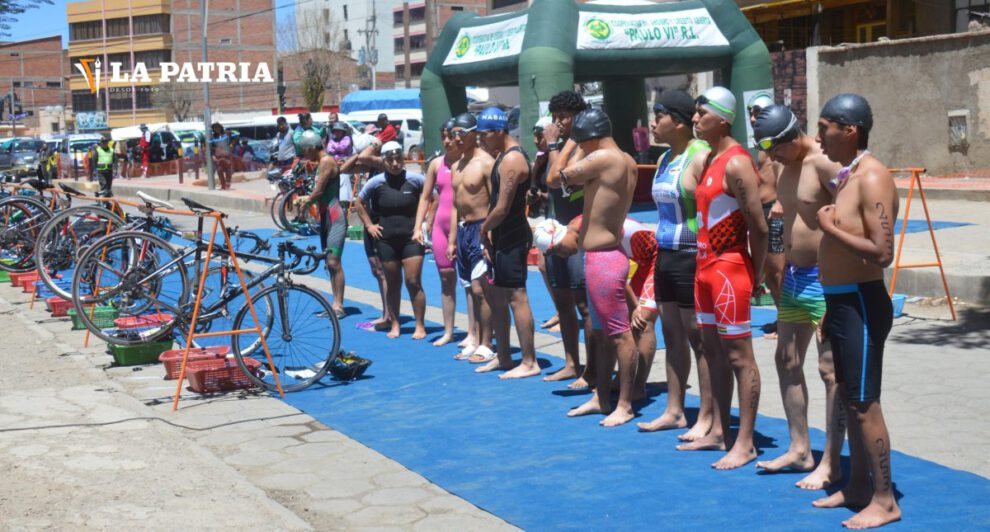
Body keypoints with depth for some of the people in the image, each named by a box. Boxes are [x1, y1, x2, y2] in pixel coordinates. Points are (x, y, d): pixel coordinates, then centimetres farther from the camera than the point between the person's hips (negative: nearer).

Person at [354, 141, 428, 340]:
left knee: (413, 282, -6)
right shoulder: (376, 182, -2)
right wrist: (369, 225, 7)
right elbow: (359, 203, 13)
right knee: (392, 284, 10)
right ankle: (394, 325, 20)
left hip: (411, 238, -2)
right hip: (386, 240, 2)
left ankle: (420, 326, 2)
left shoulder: (415, 179, -6)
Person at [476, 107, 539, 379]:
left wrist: (485, 228, -5)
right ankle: (503, 357, 25)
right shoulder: (503, 156, 15)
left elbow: (502, 208, -21)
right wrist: (490, 234, 9)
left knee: (516, 297, -7)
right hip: (502, 238, 11)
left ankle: (529, 363, -1)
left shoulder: (512, 160, -18)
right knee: (495, 296, 16)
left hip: (513, 239, -11)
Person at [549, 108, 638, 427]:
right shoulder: (627, 162, 10)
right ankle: (601, 398, 25)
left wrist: (568, 146, 1)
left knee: (619, 334, -4)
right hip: (609, 253, 10)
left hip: (602, 257, -10)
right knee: (602, 332, 16)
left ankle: (624, 406, 1)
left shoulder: (601, 158, -16)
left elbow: (554, 179, -10)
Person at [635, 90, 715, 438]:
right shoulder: (664, 159, 14)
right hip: (666, 254, 9)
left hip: (691, 256, -9)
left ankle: (707, 418, 4)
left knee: (697, 337, -3)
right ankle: (674, 411, 22)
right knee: (671, 334, 13)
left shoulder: (700, 157, -13)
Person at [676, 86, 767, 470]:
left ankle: (745, 443, 2)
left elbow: (758, 227, -17)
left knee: (738, 356, -4)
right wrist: (703, 263, 9)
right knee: (713, 352, 14)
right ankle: (719, 432, 24)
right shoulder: (710, 159, 13)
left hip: (730, 268, -10)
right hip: (706, 266, 10)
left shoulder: (736, 164, -16)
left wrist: (755, 276, -10)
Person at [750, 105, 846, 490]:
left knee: (830, 370, -4)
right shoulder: (786, 166, 10)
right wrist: (782, 270, 17)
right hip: (794, 276, 10)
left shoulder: (824, 164, -18)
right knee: (787, 361, 15)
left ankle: (830, 465, 2)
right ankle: (800, 450, 26)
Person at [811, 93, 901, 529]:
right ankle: (857, 487, 27)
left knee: (864, 403, -4)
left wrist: (831, 229, -18)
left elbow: (882, 252, -26)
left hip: (861, 303, -10)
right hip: (839, 300, 10)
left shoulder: (872, 178, -17)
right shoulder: (844, 176, 13)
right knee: (849, 399, 16)